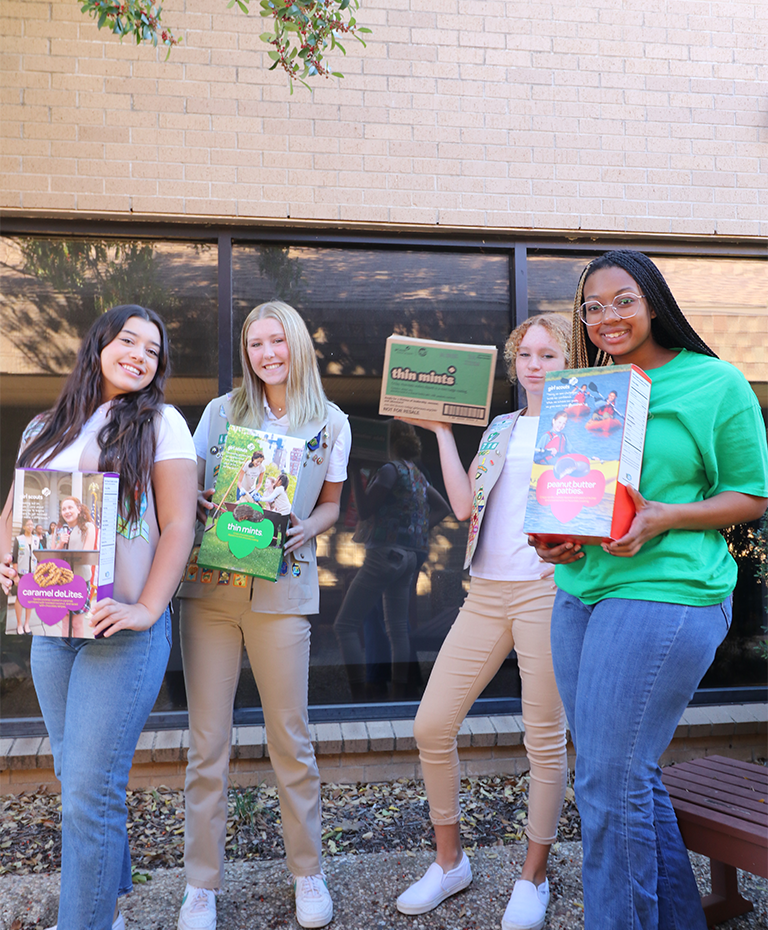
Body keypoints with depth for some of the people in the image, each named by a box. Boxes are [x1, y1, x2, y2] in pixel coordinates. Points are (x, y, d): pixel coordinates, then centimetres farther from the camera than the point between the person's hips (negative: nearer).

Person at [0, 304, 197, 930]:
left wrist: (147, 609, -16)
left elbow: (178, 525, -6)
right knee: (76, 779, 15)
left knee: (90, 794, -6)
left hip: (124, 629, -5)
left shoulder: (160, 423, -1)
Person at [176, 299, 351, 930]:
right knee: (207, 742, 5)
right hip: (209, 587, 1)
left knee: (291, 740, 6)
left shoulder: (331, 423, 6)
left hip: (283, 589, -1)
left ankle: (308, 872, 27)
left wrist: (305, 530, -7)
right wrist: (198, 506, -10)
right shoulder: (220, 412, 8)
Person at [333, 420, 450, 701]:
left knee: (345, 625, -5)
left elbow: (364, 511, -10)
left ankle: (360, 696, -11)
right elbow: (443, 507, 24)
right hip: (410, 556, 9)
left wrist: (356, 474, -6)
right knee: (398, 629, 14)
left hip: (386, 551, -9)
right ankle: (399, 696, 15)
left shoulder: (391, 469, -11)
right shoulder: (417, 475, 15)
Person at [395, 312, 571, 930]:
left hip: (548, 589, -5)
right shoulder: (501, 428, 19)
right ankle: (450, 862, 25)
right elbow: (463, 505, 7)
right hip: (486, 594, 5)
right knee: (432, 727, 4)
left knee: (545, 740, 5)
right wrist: (442, 431, 8)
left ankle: (533, 878, 26)